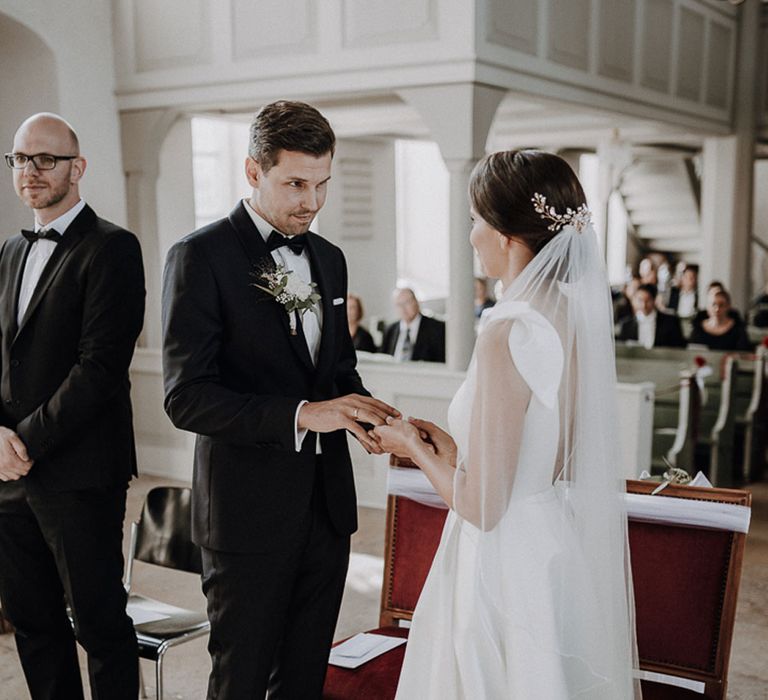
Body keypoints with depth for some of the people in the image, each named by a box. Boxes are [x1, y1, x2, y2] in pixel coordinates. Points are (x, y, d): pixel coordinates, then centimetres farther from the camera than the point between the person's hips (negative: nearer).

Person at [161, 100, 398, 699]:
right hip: (250, 509, -6)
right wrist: (301, 414, -28)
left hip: (327, 503, 6)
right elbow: (186, 396, -18)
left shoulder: (329, 259, 10)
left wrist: (371, 417, -3)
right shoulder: (200, 256, -11)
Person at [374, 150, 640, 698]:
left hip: (507, 571, -8)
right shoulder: (580, 317, 0)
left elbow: (482, 507, -21)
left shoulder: (509, 334, -25)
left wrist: (414, 447, -5)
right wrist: (449, 444, 11)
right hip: (564, 556, 8)